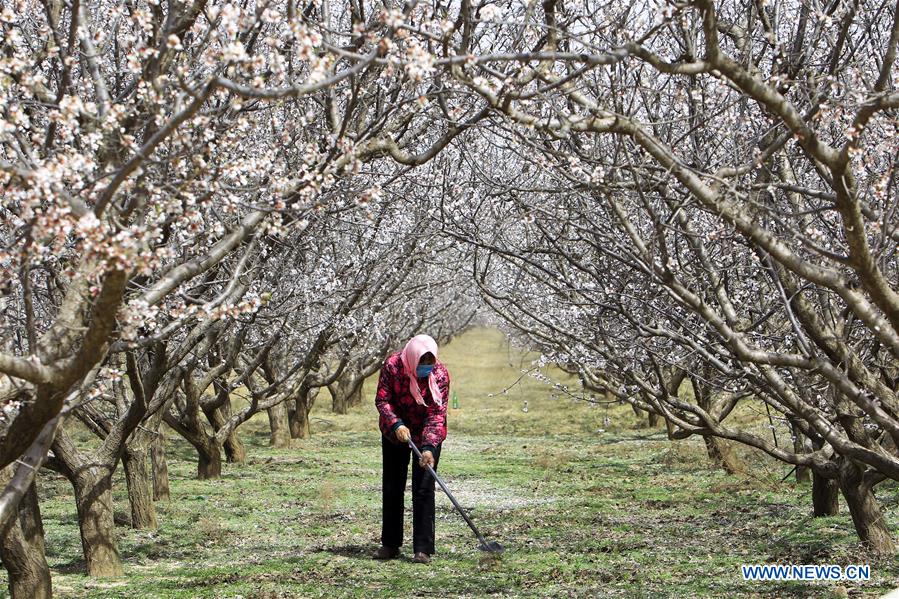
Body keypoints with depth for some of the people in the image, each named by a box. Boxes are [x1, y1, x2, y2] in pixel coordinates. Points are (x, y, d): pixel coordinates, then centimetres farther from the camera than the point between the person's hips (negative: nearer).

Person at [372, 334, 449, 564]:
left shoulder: (440, 374, -22)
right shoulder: (392, 365, -21)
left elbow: (437, 413, -22)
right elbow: (382, 400, -16)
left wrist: (428, 447, -32)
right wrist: (396, 425, -32)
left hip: (428, 434, -2)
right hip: (395, 431, 2)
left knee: (424, 489, -9)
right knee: (392, 488, 7)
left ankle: (423, 549, -8)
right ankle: (390, 545, 18)